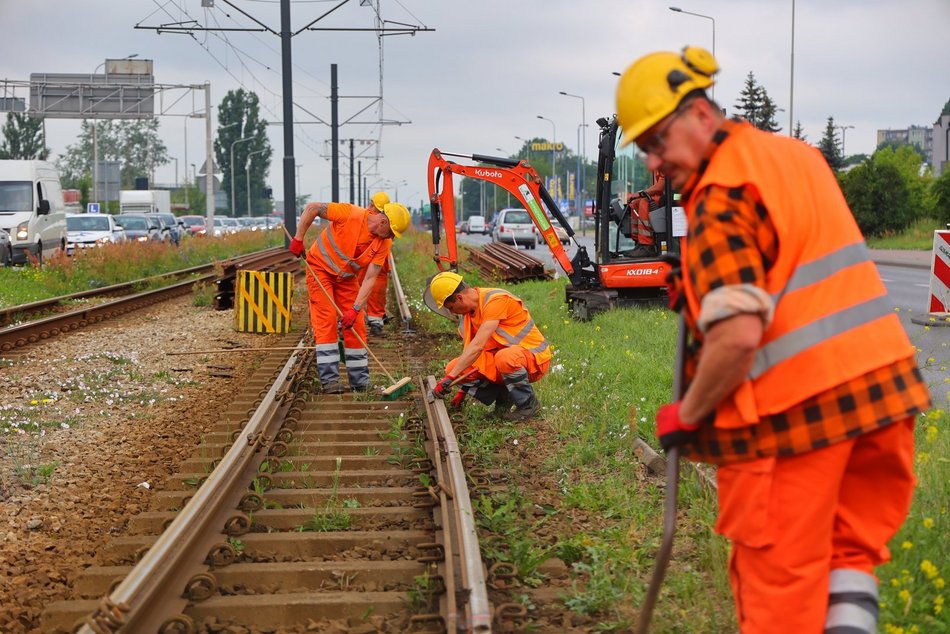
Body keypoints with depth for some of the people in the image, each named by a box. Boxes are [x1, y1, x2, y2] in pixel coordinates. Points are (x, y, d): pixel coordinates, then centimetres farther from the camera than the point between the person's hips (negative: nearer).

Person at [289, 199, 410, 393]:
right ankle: (329, 379, -13)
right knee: (326, 319, -13)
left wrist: (355, 309, -25)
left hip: (346, 277, 5)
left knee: (356, 324, 0)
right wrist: (298, 238, -19)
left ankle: (360, 381, 9)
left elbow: (370, 279, -17)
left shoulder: (384, 243, -14)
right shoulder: (350, 214, -27)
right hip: (320, 268, -4)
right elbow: (312, 208, -20)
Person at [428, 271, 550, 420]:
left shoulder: (496, 300, -22)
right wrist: (462, 390, 13)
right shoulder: (467, 313, 5)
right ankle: (503, 397, 4)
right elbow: (470, 352, 13)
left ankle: (529, 403, -14)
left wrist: (450, 378, -30)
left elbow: (478, 346, -29)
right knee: (453, 367, -12)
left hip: (534, 358, -7)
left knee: (504, 358, -42)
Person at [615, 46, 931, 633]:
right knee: (852, 543, 21)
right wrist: (703, 287, 15)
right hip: (883, 381, 8)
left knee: (778, 583, 5)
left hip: (793, 408, -8)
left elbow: (738, 335, -26)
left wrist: (688, 414, -10)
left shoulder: (721, 197, -15)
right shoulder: (797, 154, 12)